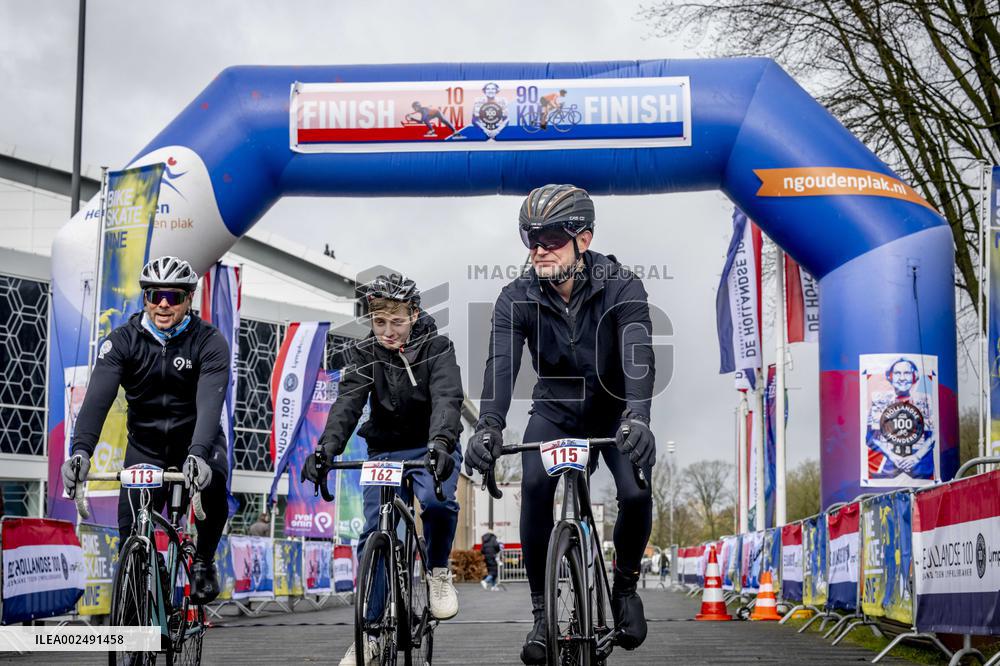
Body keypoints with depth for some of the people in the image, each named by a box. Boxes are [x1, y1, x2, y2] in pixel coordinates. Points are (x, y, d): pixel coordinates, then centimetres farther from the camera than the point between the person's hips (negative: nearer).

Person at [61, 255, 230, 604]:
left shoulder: (209, 341, -18)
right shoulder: (122, 340, -13)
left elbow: (210, 402, -32)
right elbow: (98, 397, -26)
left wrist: (198, 454, -50)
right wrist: (81, 450, -44)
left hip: (197, 439, -2)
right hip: (145, 443, 2)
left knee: (212, 485, -32)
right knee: (131, 536, -8)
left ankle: (203, 562, -5)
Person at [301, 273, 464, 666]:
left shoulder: (436, 349, -13)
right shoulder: (364, 355, -8)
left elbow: (446, 399, -29)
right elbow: (347, 404, -22)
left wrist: (440, 444, -49)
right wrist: (326, 449, -42)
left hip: (432, 448, -2)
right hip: (384, 451, 2)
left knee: (438, 502, -32)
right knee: (374, 534, -6)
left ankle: (439, 572, -4)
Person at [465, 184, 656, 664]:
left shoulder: (622, 289, -24)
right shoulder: (518, 298, -18)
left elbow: (636, 353, -38)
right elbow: (502, 362, -32)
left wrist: (637, 416, -57)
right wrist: (489, 426, -50)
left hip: (613, 411, -1)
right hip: (554, 410, 1)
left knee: (636, 493, -24)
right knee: (534, 488, -25)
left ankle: (625, 585, 7)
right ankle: (542, 611, -11)